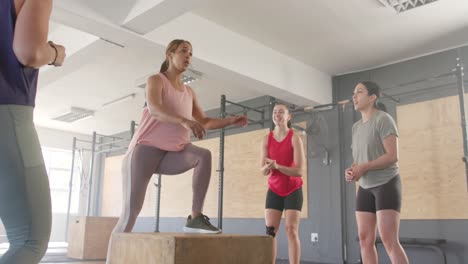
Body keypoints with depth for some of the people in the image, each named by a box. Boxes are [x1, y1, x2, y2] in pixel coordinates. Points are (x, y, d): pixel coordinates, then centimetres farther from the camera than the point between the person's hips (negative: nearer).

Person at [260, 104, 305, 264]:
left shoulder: (295, 139, -11)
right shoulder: (266, 139, -1)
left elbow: (299, 171, -17)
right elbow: (263, 171, -4)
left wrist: (277, 166, -29)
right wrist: (268, 167, -27)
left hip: (293, 190, -3)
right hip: (274, 190, 3)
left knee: (291, 230, -9)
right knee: (270, 231, -4)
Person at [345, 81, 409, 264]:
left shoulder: (383, 119, -9)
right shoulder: (356, 127, 13)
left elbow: (392, 156, -17)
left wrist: (363, 168, -21)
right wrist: (351, 170, -3)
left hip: (386, 184, -7)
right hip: (365, 188, 7)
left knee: (389, 239, -14)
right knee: (365, 239, 4)